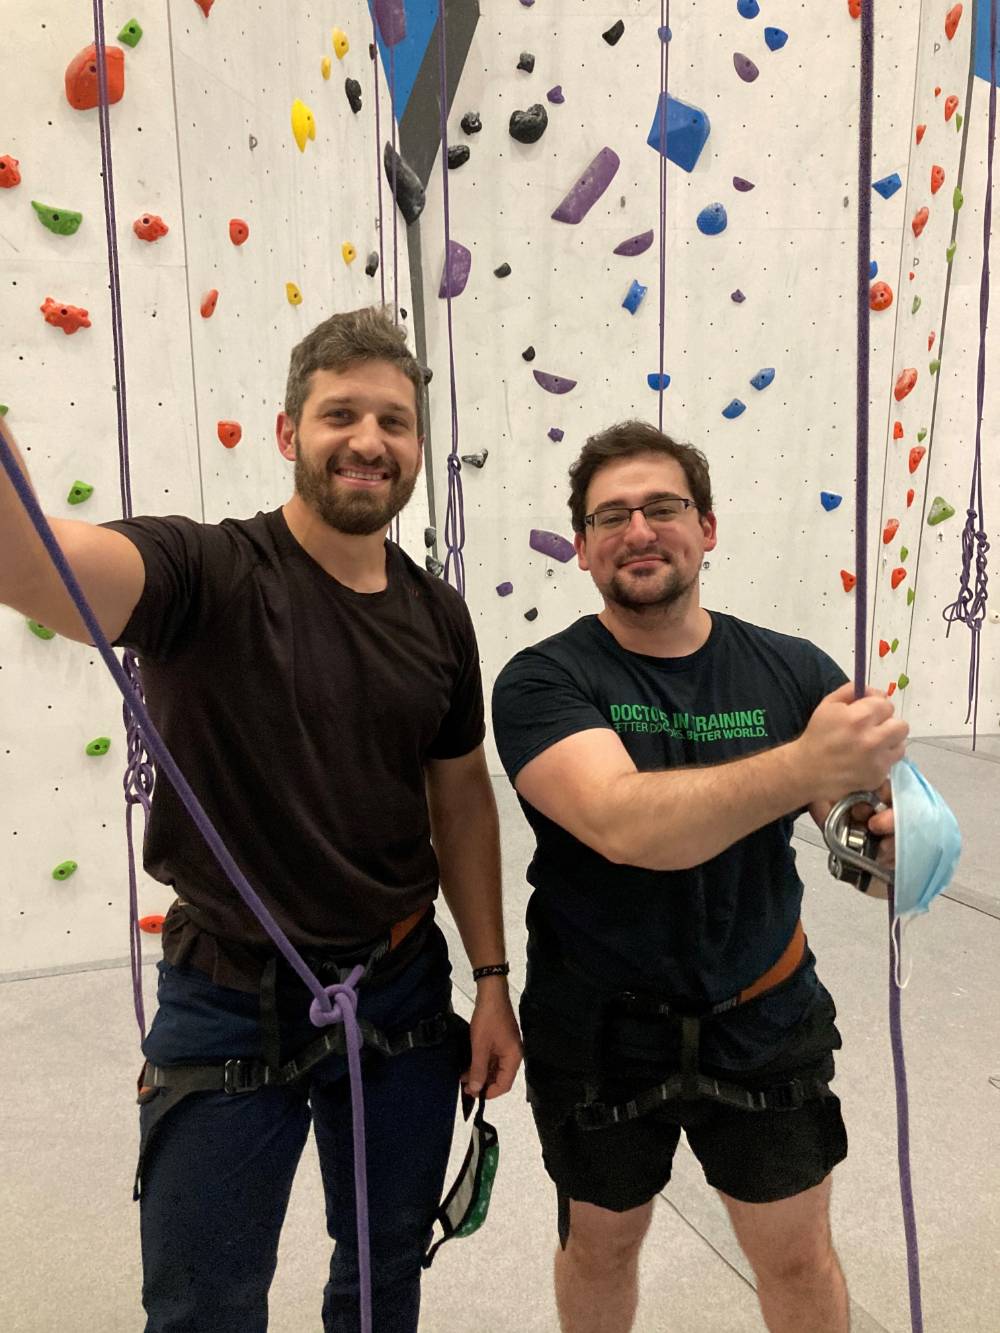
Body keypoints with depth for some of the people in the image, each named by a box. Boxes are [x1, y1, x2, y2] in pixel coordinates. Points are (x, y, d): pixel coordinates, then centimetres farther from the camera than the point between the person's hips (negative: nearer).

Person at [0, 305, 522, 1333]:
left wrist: (491, 980, 5)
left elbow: (461, 801, 6)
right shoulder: (204, 572, -16)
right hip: (227, 1007, -3)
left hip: (404, 997, 4)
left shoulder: (438, 617, -1)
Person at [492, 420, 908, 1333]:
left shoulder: (794, 673, -9)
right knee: (600, 1245, 23)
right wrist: (804, 764, -44)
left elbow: (869, 827, -4)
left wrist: (894, 844, -27)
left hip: (764, 1023, 2)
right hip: (599, 1030, -1)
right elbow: (625, 825, -34)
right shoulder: (543, 684, -17)